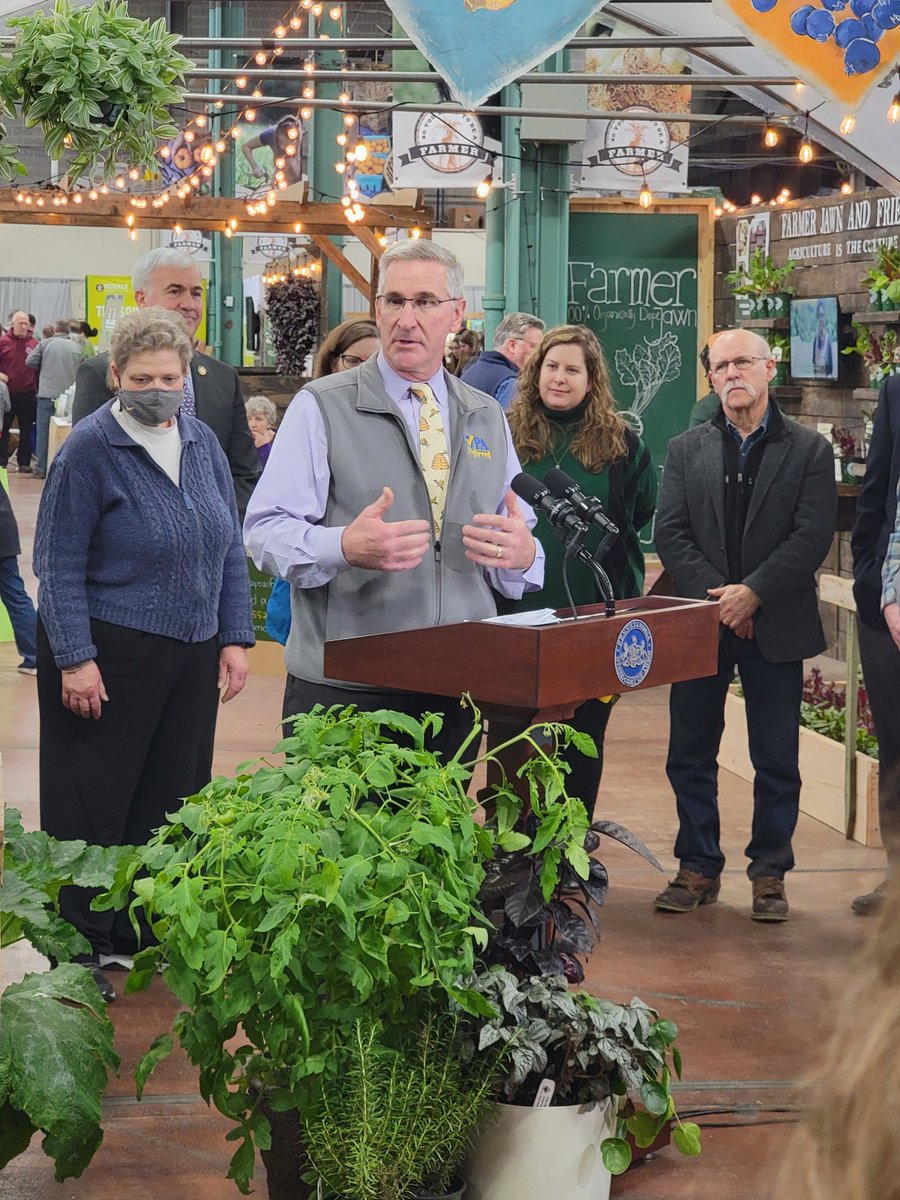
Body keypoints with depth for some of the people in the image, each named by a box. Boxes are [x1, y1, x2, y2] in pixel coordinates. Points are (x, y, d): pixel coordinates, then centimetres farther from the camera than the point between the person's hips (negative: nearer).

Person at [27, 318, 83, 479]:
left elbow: (30, 362, 0)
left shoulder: (46, 343, -2)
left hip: (47, 394, -2)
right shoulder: (76, 348, 4)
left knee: (44, 431, 3)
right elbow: (79, 371, 6)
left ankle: (41, 468, 2)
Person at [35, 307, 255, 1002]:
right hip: (109, 654, -5)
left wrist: (235, 639, 5)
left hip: (192, 658, 6)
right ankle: (82, 947, 13)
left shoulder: (203, 443, 6)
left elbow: (230, 549, 12)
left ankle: (150, 932, 22)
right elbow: (59, 566, -11)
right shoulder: (89, 450, -10)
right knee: (93, 804, 2)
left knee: (170, 797, 10)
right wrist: (75, 659, -16)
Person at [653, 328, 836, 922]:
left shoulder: (809, 450, 1)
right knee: (691, 756, 6)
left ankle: (770, 873, 16)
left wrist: (752, 593, -16)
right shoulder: (686, 450, 8)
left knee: (777, 762, 4)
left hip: (776, 627, -2)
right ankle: (699, 868, 18)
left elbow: (813, 536, -8)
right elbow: (670, 533, 1)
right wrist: (717, 598, -12)